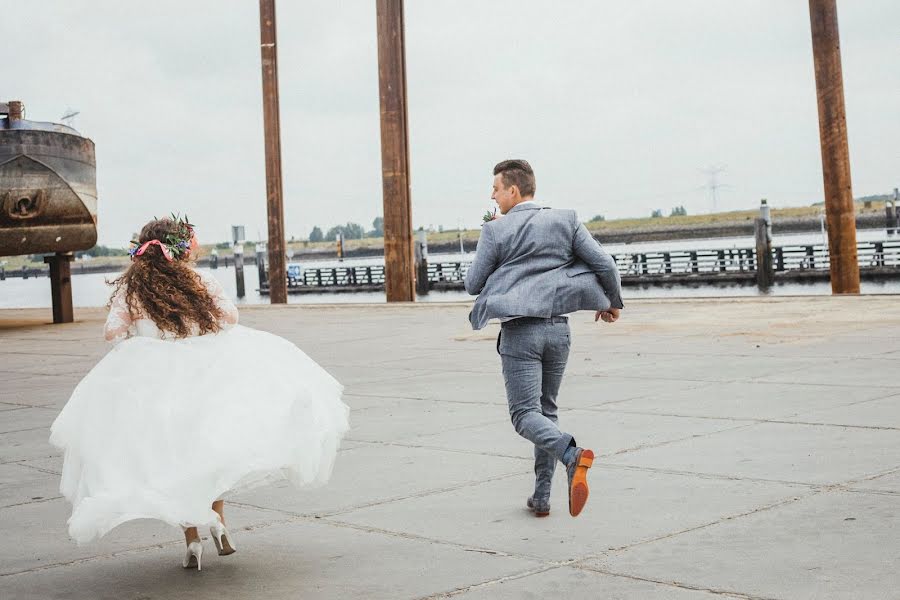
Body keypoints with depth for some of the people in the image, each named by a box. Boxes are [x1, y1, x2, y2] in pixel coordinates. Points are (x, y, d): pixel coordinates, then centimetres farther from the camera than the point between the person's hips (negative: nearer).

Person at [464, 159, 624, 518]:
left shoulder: (496, 230, -4)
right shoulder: (565, 220, 5)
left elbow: (473, 285, 1)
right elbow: (604, 264, 0)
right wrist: (612, 302, 18)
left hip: (519, 331, -4)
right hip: (558, 327, 4)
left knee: (525, 414, -2)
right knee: (546, 409, 18)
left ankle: (572, 454, -33)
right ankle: (541, 497, 18)